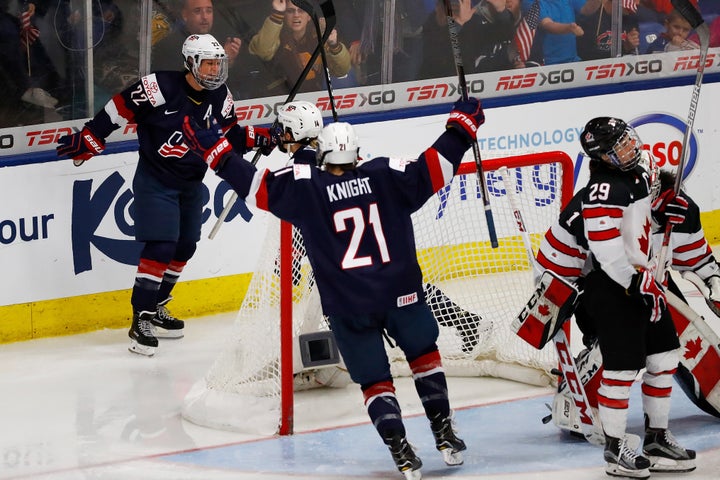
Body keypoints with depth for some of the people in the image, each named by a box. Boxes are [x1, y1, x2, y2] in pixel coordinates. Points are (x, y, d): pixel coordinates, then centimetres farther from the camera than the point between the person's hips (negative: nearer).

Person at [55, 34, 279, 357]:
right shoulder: (161, 88, -22)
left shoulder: (220, 97, -2)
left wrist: (258, 138, -6)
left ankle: (155, 309, 31)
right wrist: (89, 140, -16)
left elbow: (229, 134, 9)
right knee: (160, 247, -16)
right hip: (155, 181, -7)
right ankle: (141, 320, -10)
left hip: (191, 183, 7)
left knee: (184, 247, 13)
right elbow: (119, 109, -16)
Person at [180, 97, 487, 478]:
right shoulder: (385, 175, -2)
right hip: (400, 292, 1)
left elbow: (255, 184, -6)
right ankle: (444, 435, 19)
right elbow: (433, 170, -3)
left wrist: (215, 152, 2)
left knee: (374, 380, 10)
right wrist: (461, 127, 8)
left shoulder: (305, 186, -5)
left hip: (348, 306, -1)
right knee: (423, 354, 24)